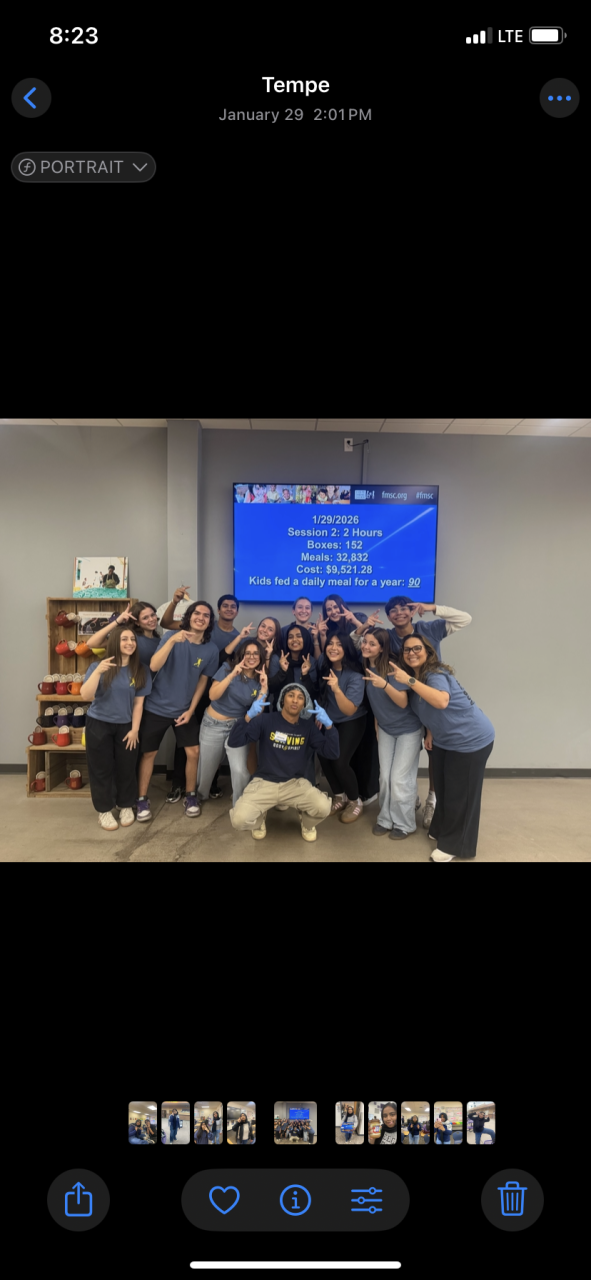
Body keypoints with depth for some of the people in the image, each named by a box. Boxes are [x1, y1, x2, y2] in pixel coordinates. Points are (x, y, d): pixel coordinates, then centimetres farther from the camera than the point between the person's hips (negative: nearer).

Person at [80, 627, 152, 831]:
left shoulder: (140, 671, -4)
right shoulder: (98, 666, -9)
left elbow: (138, 702, -2)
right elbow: (86, 696, -19)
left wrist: (134, 730, -5)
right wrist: (98, 672, -31)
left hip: (125, 726, 1)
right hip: (98, 724, -1)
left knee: (126, 768, 7)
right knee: (101, 768, 5)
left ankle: (126, 806, 27)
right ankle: (104, 811, 21)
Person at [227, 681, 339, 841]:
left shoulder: (309, 728, 0)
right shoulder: (266, 721, -8)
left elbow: (332, 754, -7)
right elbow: (233, 742, -15)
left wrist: (328, 725, -21)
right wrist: (249, 717, -30)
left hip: (295, 783, 2)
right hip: (264, 782, -1)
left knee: (323, 807, -26)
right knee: (239, 820, -25)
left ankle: (307, 822, 13)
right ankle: (260, 818, 14)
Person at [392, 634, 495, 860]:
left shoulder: (435, 674, -24)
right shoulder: (416, 676, 2)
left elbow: (441, 701, -44)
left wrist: (409, 681, -44)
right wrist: (430, 732, 5)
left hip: (471, 739, -9)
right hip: (444, 740, 9)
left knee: (460, 793, 3)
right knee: (442, 788, 19)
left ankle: (454, 844, 19)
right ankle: (441, 831, 40)